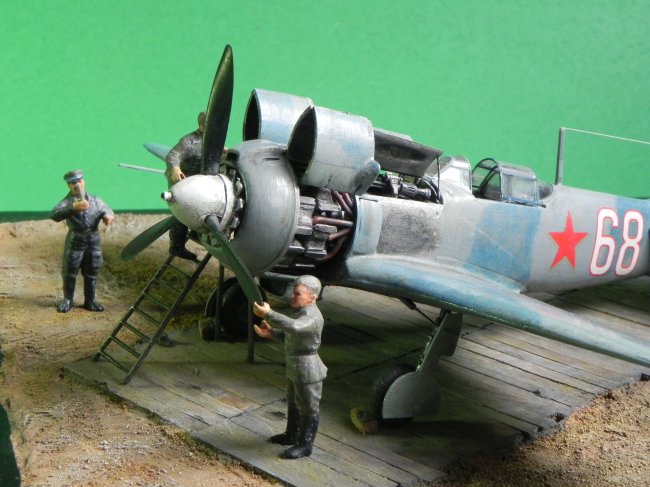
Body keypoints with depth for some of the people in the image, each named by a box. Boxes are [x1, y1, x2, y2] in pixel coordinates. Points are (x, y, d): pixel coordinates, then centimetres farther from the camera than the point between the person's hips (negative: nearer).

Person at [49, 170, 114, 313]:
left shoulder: (95, 200, 9)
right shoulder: (67, 201, -6)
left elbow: (107, 210, 19)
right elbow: (54, 215, -22)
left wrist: (108, 216, -8)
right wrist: (73, 208, -37)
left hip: (94, 240, 4)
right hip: (75, 240, -3)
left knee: (92, 272, 10)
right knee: (70, 272, 4)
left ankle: (90, 301, 23)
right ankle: (67, 300, 19)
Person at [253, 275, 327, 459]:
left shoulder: (312, 318, -27)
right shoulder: (303, 311, 4)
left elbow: (293, 326, -46)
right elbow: (289, 331, 17)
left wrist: (268, 313, -47)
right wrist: (272, 332, -1)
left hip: (307, 370, -10)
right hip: (295, 368, 10)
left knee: (308, 409, 6)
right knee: (293, 403, 25)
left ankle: (305, 445, 19)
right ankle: (291, 435, 43)